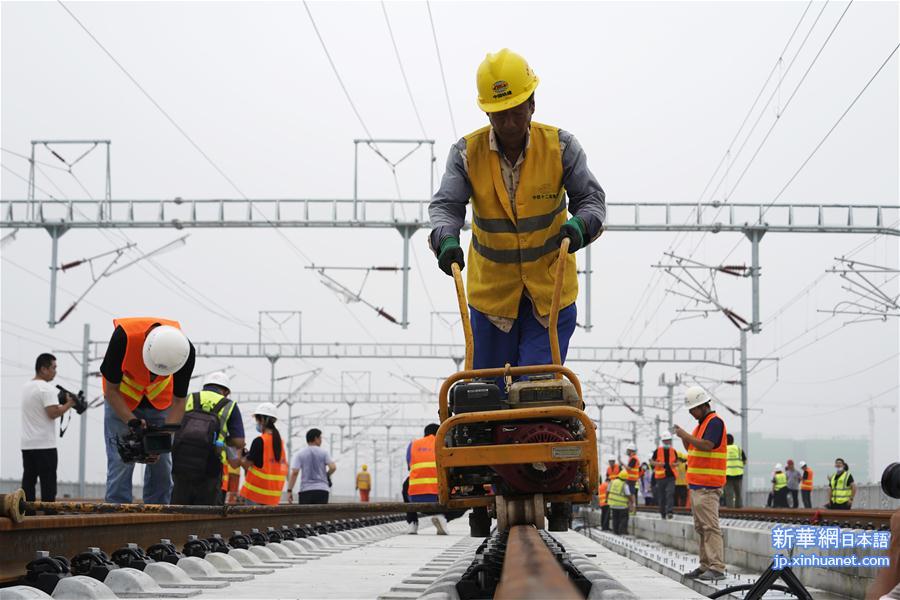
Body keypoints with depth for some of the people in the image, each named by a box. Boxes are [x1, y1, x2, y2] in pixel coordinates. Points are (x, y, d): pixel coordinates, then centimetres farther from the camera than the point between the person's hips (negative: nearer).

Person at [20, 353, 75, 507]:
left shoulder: (26, 387, 15)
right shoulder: (47, 389, -12)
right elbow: (53, 413, -20)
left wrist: (59, 401, 15)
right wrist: (69, 403, -5)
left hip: (27, 444, 8)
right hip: (44, 445, -8)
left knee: (28, 480, 6)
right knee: (48, 483, -6)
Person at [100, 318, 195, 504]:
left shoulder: (185, 349, -30)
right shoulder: (124, 336, -37)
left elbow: (179, 400, -16)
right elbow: (111, 389, -21)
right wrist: (131, 421, -32)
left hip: (160, 402, 2)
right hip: (121, 403, -2)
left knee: (161, 467, -1)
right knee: (121, 464, -11)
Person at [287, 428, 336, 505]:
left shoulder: (299, 454, 5)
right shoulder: (323, 452, 4)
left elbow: (294, 472, -5)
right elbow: (333, 467, -7)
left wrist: (289, 490, -3)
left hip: (305, 490, 0)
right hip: (322, 489, 0)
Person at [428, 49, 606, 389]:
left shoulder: (560, 147, -9)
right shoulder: (467, 153, -8)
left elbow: (590, 197, -10)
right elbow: (446, 204, -17)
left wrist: (579, 225, -34)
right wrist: (446, 240, -39)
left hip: (551, 288, -1)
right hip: (491, 291, 2)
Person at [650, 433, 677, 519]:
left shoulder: (673, 451, 8)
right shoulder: (658, 451, 2)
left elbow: (676, 461, 20)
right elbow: (651, 461, 7)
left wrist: (675, 464, -3)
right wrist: (657, 463, -12)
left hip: (671, 476, 0)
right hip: (661, 476, 0)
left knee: (670, 493, -16)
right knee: (661, 496, 6)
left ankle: (669, 511, -23)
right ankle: (662, 513, 17)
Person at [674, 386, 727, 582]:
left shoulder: (715, 422, -10)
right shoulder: (701, 424, 20)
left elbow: (707, 445, -23)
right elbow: (691, 449, 23)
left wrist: (686, 435, -16)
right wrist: (683, 437, 6)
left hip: (708, 486, -10)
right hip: (696, 484, 10)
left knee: (710, 526, -13)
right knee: (701, 527, 10)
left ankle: (717, 568, -15)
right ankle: (705, 565, 13)